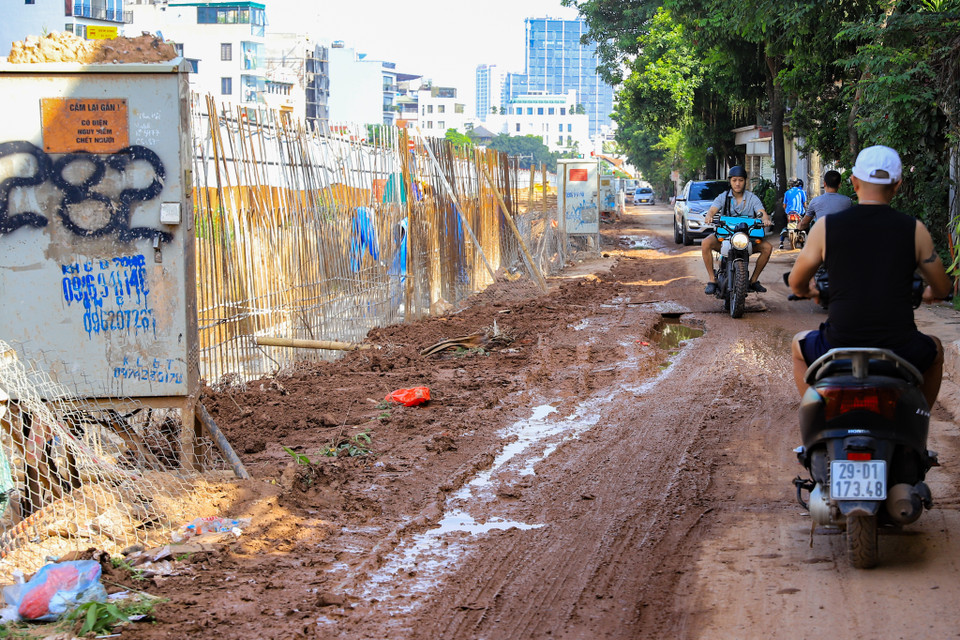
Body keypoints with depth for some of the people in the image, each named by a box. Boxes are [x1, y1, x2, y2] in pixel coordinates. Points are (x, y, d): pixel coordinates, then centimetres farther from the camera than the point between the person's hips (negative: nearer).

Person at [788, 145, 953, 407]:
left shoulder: (826, 227, -2)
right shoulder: (914, 229, -2)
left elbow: (796, 284, 11)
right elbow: (943, 288, 10)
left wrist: (809, 292, 35)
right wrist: (930, 294, 35)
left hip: (840, 349, 0)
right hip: (900, 352, 0)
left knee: (800, 345, 33)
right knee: (935, 350, 35)